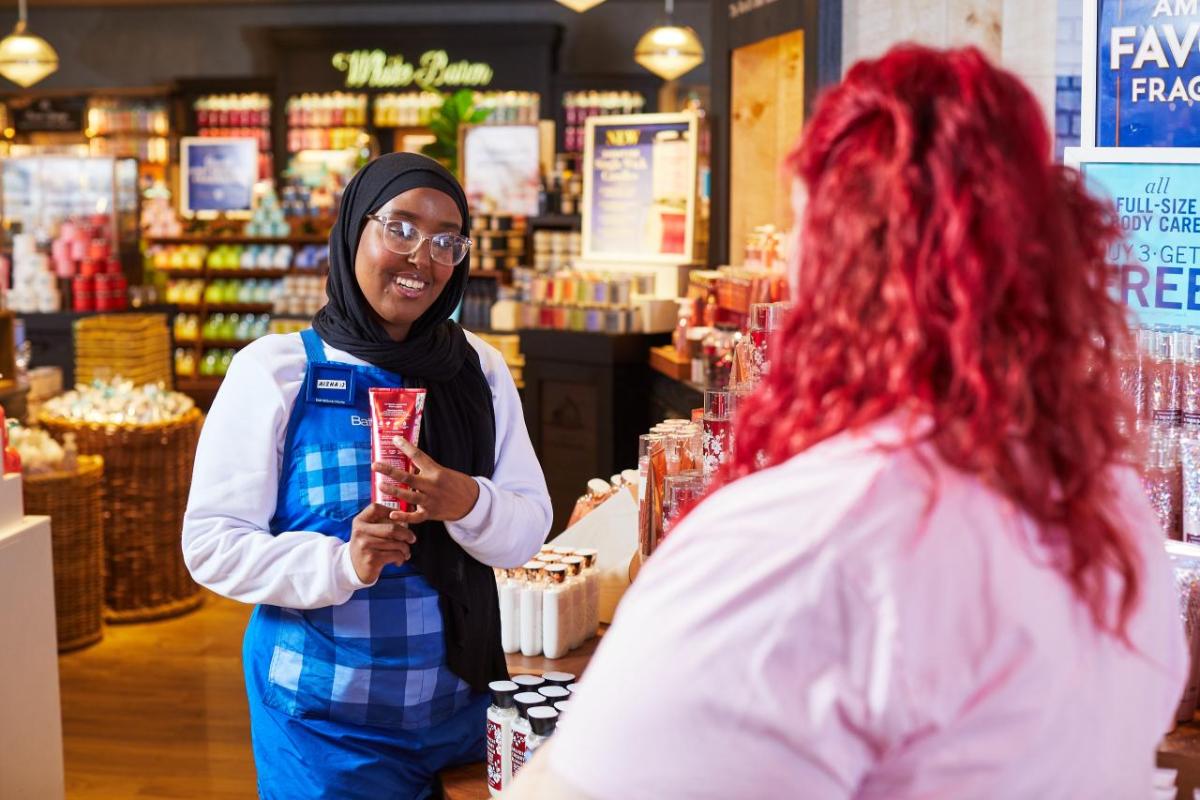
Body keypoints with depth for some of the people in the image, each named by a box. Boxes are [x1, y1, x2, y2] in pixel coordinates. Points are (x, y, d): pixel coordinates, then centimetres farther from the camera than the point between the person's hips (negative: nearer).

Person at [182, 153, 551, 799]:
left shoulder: (479, 370, 2)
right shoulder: (275, 370, -9)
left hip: (462, 703, 4)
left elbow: (529, 529, 1)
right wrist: (340, 564, -26)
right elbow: (211, 542, -11)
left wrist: (468, 503, -21)